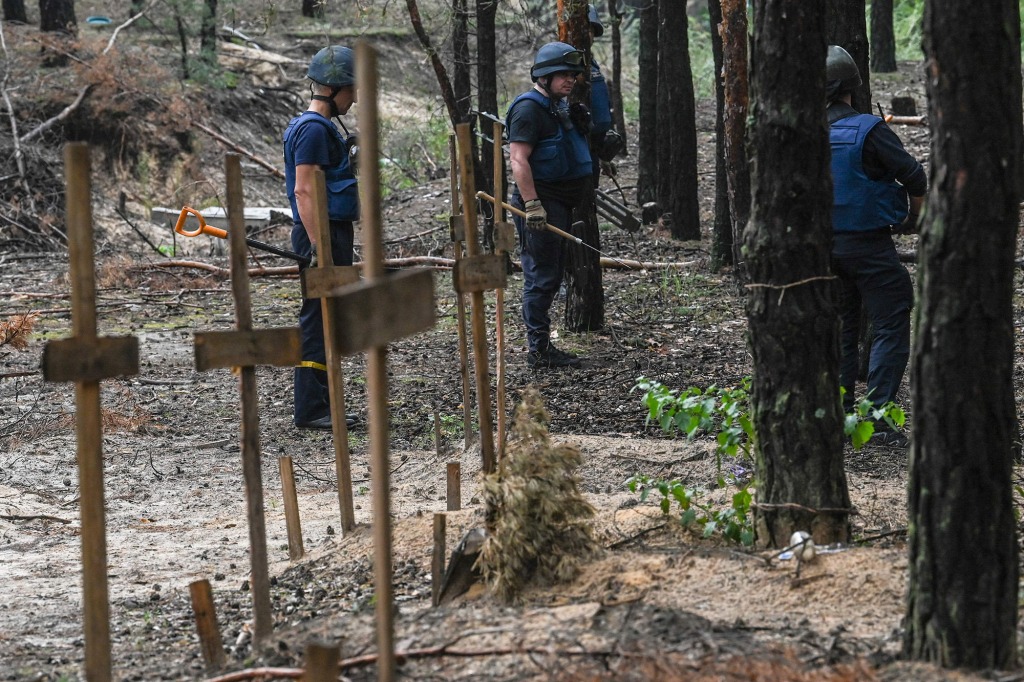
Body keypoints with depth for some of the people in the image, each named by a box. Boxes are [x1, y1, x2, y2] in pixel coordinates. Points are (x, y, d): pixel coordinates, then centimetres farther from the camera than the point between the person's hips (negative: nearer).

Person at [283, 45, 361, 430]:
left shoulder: (322, 127, 18)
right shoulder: (313, 129, -15)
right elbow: (304, 190, -21)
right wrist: (318, 246, -25)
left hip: (333, 235, 11)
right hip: (322, 235, -11)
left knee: (327, 324, 13)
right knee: (318, 322, -8)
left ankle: (321, 406, 18)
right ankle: (310, 410, -5)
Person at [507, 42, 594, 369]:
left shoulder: (559, 108, 19)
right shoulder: (529, 108, -13)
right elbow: (518, 160, -21)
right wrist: (532, 204, -29)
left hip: (560, 204, 10)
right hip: (540, 205, -10)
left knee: (551, 276, 13)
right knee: (542, 277, -10)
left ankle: (541, 345, 19)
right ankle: (539, 349, -8)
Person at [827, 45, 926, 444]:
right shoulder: (868, 130, -16)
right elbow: (916, 179, -14)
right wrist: (912, 220, 4)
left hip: (823, 243, 6)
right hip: (870, 246, -6)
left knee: (840, 329, 17)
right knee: (890, 330, -1)